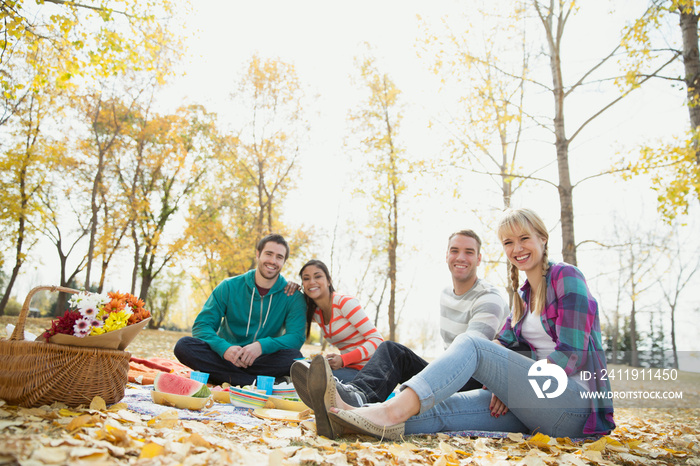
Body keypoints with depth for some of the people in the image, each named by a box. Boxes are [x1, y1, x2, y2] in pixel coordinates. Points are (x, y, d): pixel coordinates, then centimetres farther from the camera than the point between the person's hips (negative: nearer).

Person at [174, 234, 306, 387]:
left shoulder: (292, 296, 0)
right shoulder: (229, 287, 2)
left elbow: (296, 337, -10)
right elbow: (201, 325, -4)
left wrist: (262, 345, -29)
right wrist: (224, 348, -25)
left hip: (261, 360, -2)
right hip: (224, 356, 2)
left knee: (294, 357, -29)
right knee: (184, 345, -26)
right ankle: (259, 382, -29)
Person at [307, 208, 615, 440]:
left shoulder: (566, 276, -3)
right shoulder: (524, 295, 20)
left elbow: (573, 353, -12)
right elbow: (502, 344, 10)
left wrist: (518, 384, -13)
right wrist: (499, 382, -10)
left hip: (577, 401, -6)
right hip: (542, 406, 6)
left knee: (470, 344, -24)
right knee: (450, 405, -20)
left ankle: (392, 411, -42)